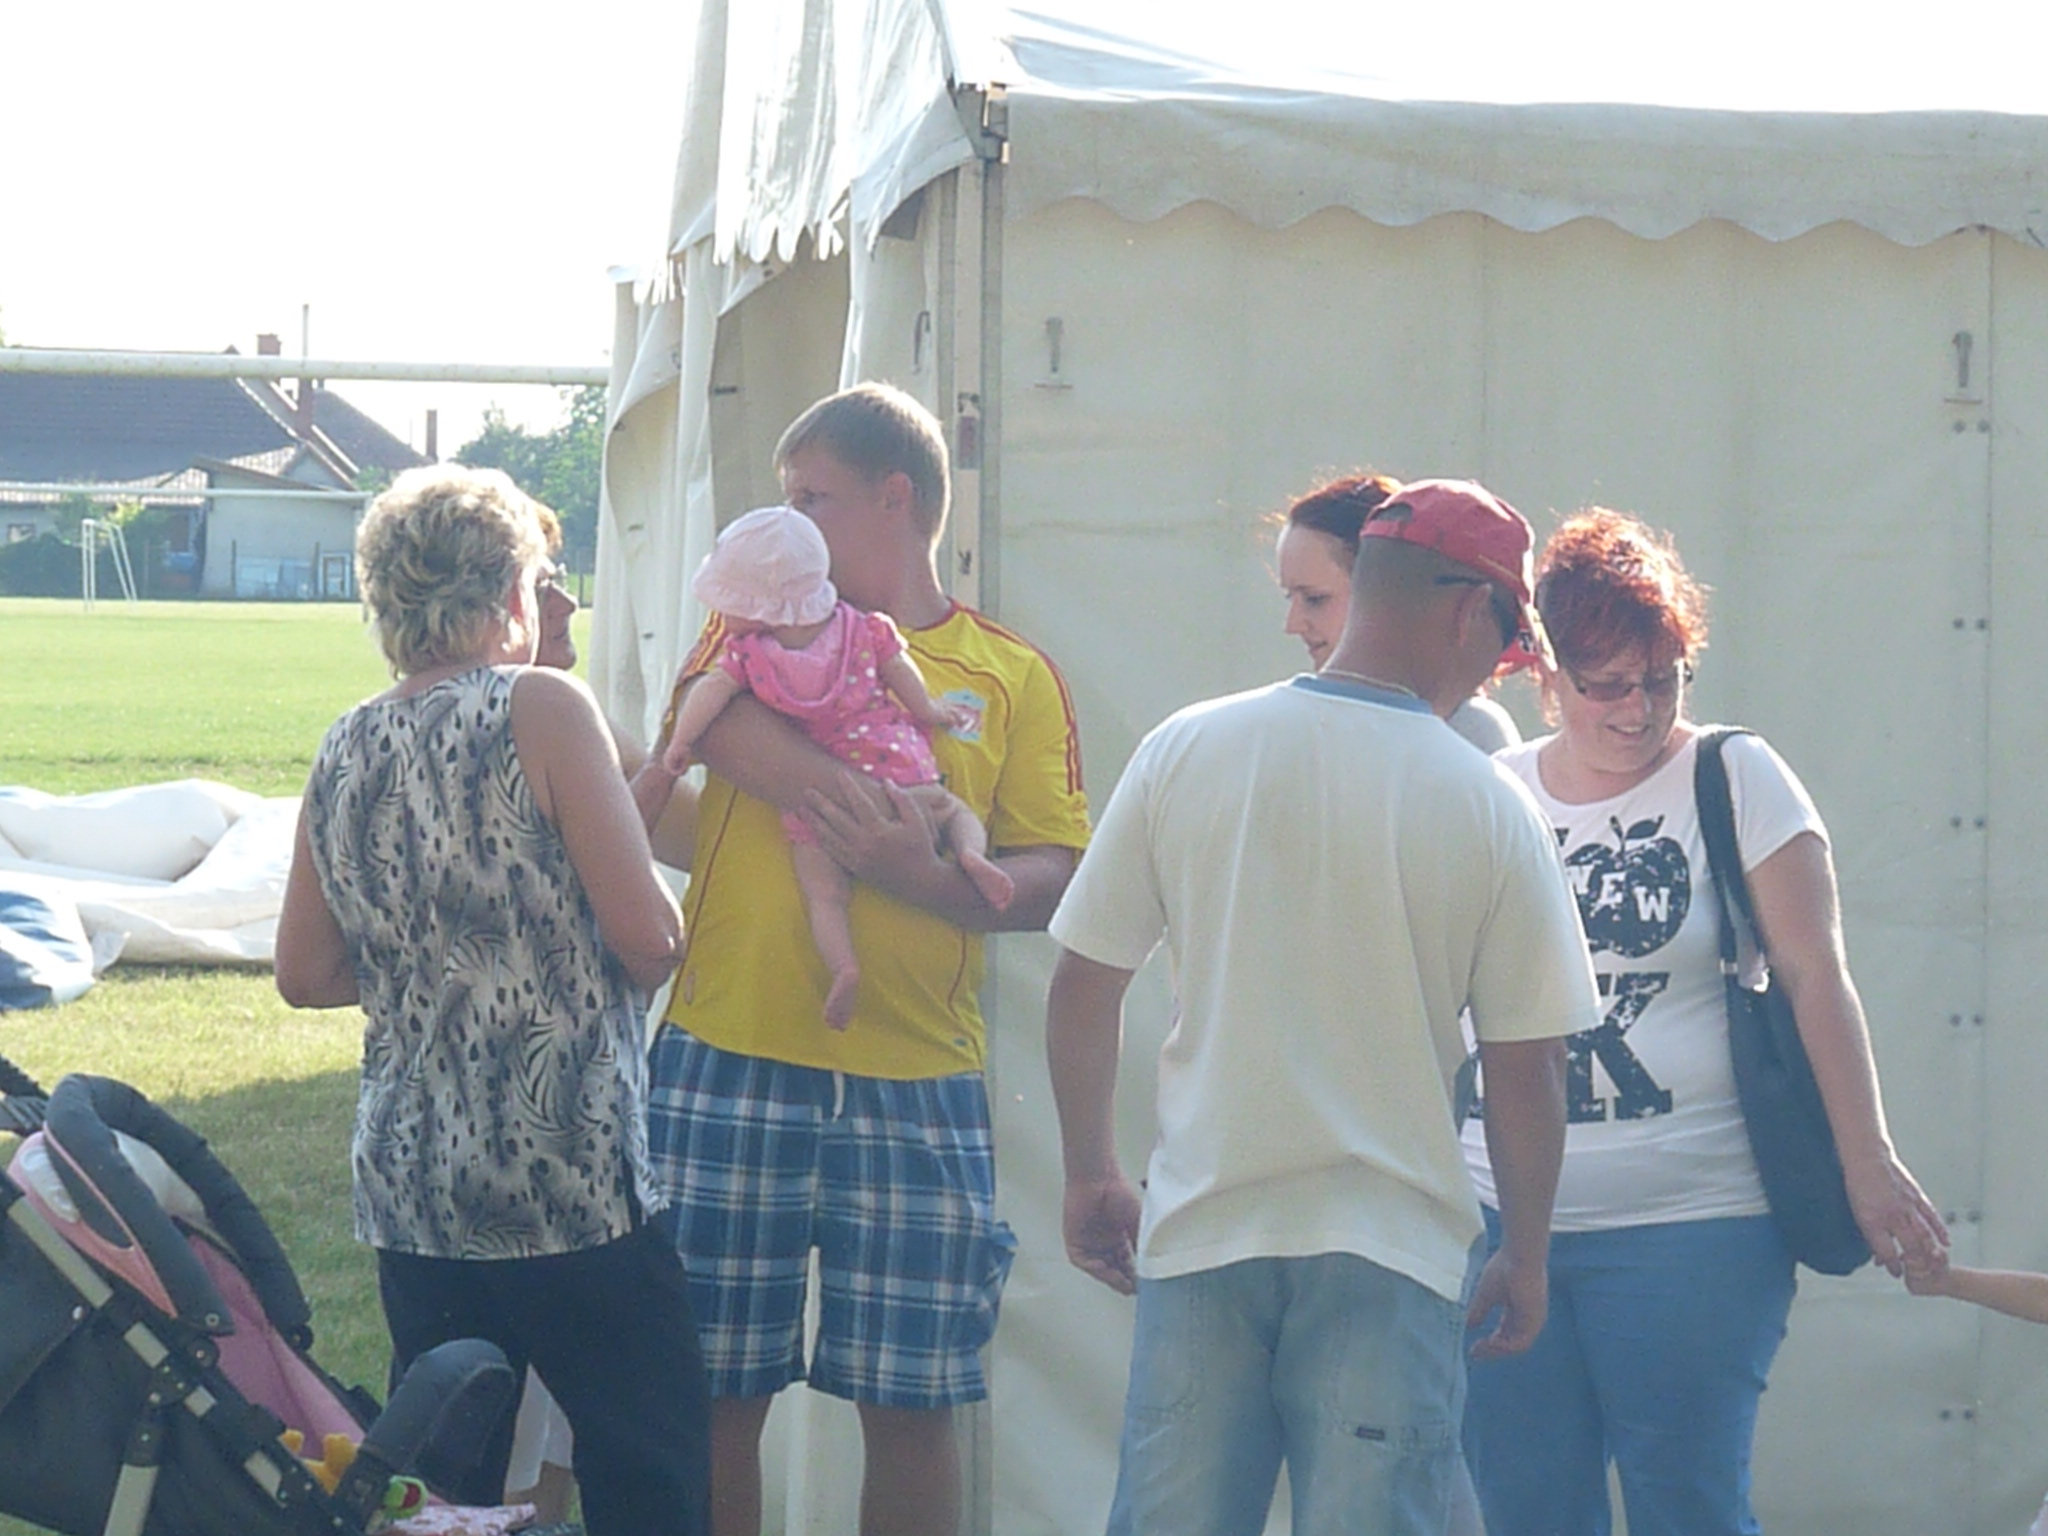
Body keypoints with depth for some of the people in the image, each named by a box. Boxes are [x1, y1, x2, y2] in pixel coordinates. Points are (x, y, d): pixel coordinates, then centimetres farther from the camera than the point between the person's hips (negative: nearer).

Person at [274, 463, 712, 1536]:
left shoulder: (345, 751, 7)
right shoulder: (540, 710, -9)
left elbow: (306, 975, 13)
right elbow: (648, 936, -12)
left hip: (407, 1194, 6)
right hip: (570, 1186, -6)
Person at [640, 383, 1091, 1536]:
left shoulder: (1014, 677, 9)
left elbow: (1055, 879, 1)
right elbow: (725, 725, -13)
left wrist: (927, 879, -17)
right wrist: (897, 816, -20)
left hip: (917, 1092, 0)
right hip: (731, 1064, 0)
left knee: (912, 1407, 4)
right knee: (718, 1395, 3)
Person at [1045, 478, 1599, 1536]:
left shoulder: (1186, 752, 0)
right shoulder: (1489, 806, -6)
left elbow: (1082, 985, 4)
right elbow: (1526, 1069, -2)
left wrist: (1089, 1178, 17)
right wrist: (1525, 1257, 12)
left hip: (1200, 1237, 2)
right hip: (1388, 1251, -2)